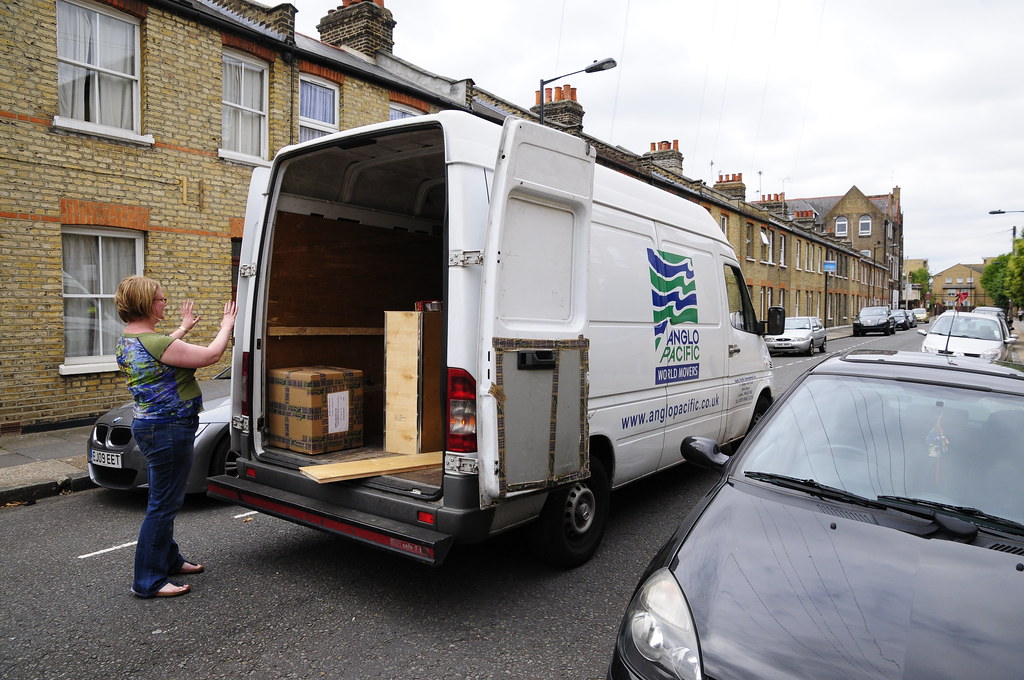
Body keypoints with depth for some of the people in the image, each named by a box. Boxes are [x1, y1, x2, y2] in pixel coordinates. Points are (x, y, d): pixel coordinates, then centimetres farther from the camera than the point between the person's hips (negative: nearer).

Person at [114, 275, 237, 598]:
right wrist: (226, 326, -3)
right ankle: (149, 581, 7)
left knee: (165, 500, 21)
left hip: (148, 424, 11)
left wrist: (183, 328, 38)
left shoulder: (126, 342, 8)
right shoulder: (153, 342, -23)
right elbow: (210, 355, -19)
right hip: (169, 429, -11)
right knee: (164, 503, -2)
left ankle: (169, 560, 34)